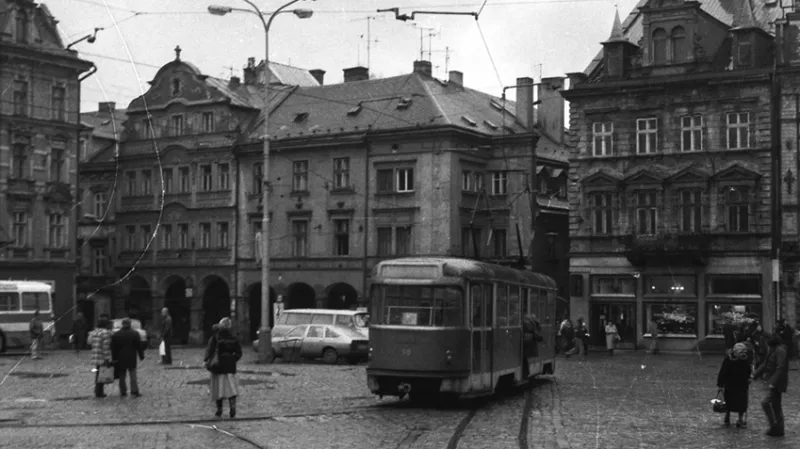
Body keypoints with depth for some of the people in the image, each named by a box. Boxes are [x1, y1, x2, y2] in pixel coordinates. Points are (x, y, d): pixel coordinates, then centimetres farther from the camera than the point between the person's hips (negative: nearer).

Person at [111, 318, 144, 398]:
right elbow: (139, 346, -1)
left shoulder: (116, 334, 0)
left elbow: (113, 348, 2)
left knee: (122, 376, 8)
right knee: (133, 375, 2)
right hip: (131, 358, -1)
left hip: (120, 358, 1)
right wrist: (141, 356, 7)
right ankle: (134, 391, -3)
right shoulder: (135, 334, -4)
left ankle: (123, 392, 9)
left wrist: (114, 358, 7)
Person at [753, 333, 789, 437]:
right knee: (776, 406, 14)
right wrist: (755, 375, 15)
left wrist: (773, 383, -27)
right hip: (773, 382, 10)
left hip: (777, 383, -10)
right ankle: (779, 430, 21)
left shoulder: (780, 351, -18)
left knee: (765, 402, -16)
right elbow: (766, 365, 19)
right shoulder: (773, 350, 13)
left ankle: (774, 426, -9)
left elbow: (781, 368, -24)